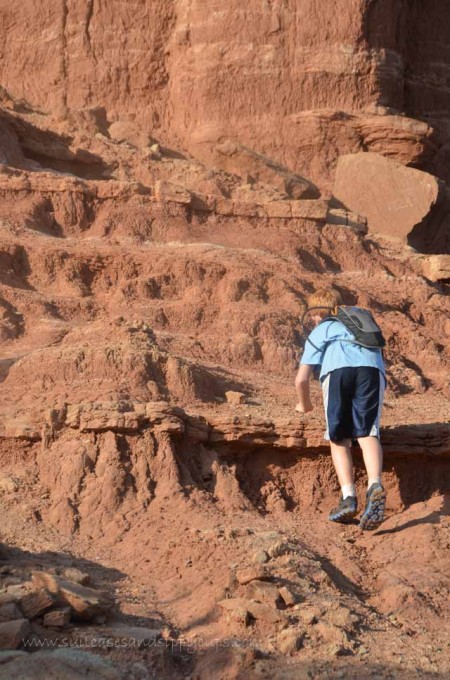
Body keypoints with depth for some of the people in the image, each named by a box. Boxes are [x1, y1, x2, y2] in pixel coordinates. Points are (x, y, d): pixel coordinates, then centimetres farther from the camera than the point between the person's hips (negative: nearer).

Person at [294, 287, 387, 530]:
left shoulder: (318, 332, 29)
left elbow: (301, 379, 18)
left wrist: (304, 404, 39)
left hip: (338, 369, -2)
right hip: (372, 368, 2)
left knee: (339, 439, 6)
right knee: (368, 434, -6)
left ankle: (348, 497, -12)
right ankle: (375, 485, -33)